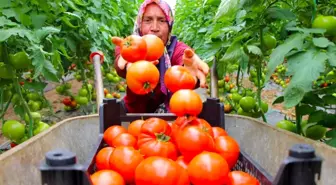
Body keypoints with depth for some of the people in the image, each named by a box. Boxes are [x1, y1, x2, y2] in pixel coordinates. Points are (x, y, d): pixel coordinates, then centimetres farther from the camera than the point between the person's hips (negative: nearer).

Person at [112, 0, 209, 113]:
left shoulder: (177, 49, -15)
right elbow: (121, 64, -37)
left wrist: (188, 70, -61)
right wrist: (129, 65, -61)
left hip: (171, 112, 0)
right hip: (135, 111, 1)